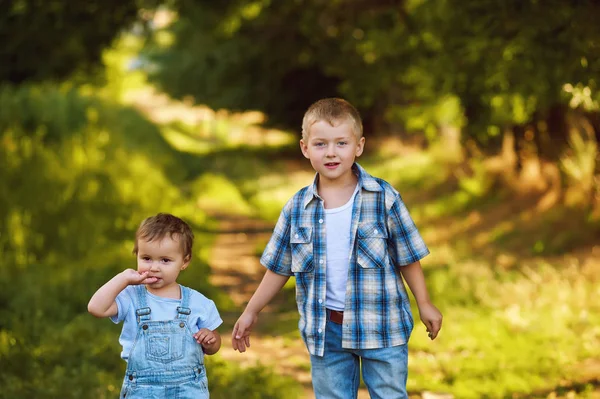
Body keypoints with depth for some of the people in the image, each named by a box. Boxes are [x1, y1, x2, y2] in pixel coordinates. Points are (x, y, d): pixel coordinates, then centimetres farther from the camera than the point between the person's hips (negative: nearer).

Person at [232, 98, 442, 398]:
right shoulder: (297, 208, -1)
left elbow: (407, 256, -1)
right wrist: (251, 312, 11)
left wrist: (425, 304, 1)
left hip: (381, 326, -2)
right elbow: (279, 267, 9)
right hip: (326, 329, 3)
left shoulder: (383, 198, -8)